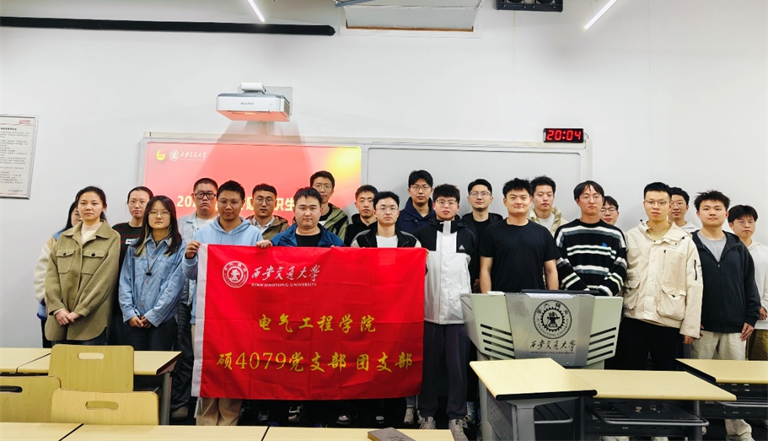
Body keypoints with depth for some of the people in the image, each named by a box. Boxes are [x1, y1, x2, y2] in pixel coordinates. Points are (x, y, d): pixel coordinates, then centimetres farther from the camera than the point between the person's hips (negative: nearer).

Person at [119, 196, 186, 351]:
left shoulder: (180, 248, -3)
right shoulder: (135, 247, 11)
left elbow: (175, 286, -8)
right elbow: (125, 281, 7)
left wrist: (153, 315, -9)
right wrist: (129, 312, -4)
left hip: (163, 319, -4)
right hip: (135, 321, 4)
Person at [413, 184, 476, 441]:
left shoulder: (469, 236, 7)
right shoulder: (421, 234, 2)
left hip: (460, 311, 1)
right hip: (428, 310, -1)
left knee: (458, 366, 5)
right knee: (428, 366, 8)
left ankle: (456, 418, 17)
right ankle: (427, 414, 22)